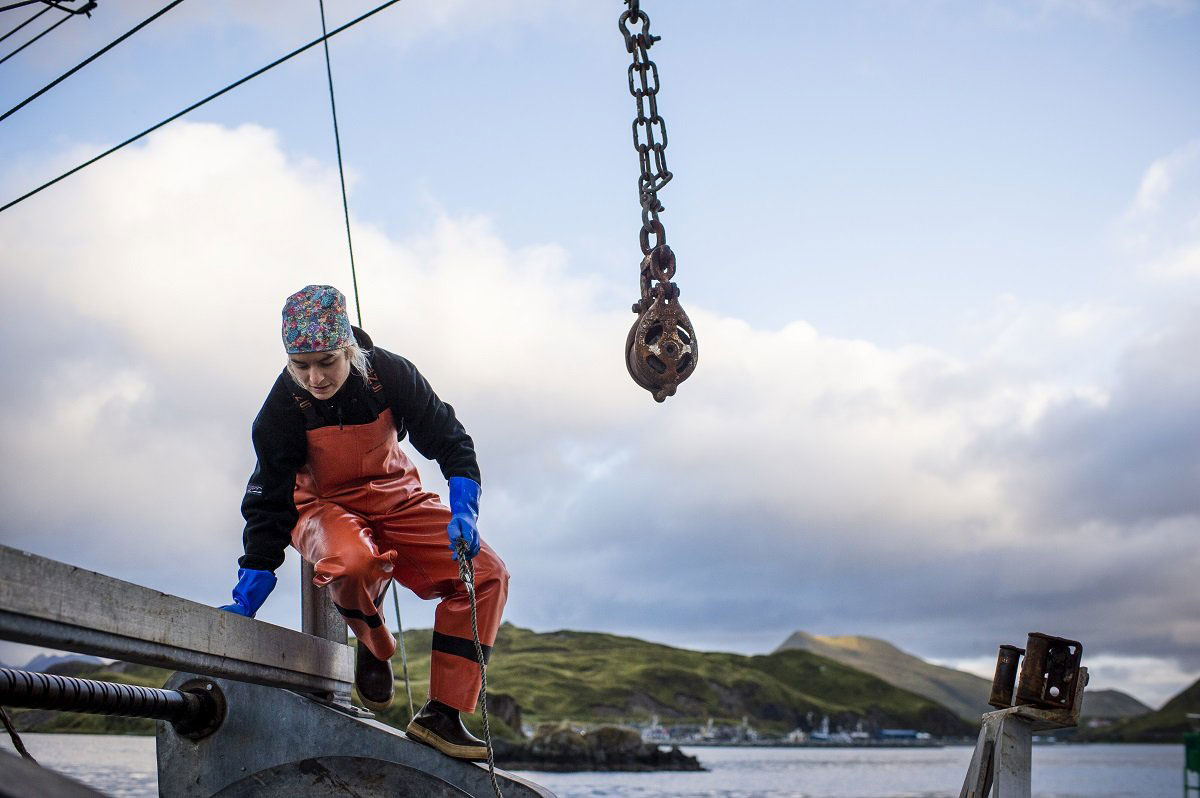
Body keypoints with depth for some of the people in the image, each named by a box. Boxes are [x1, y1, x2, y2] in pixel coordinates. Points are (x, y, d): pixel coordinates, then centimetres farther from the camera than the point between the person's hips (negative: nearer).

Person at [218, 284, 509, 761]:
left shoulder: (389, 375, -18)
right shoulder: (282, 409, -20)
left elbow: (449, 440, -8)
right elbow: (269, 506, -15)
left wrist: (463, 511, -25)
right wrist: (245, 601, -18)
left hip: (396, 500, 3)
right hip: (325, 508, -3)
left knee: (487, 573, -16)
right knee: (351, 563, -40)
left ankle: (442, 716, -11)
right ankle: (374, 647, -5)